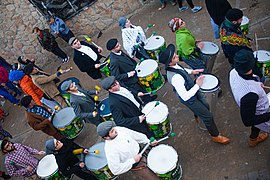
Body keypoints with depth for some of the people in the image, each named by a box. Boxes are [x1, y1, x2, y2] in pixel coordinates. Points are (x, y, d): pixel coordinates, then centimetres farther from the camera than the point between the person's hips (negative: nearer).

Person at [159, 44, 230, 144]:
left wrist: (191, 71, -1)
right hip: (189, 99, -8)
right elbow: (185, 97, -38)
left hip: (192, 90, 8)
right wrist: (197, 85, -30)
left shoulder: (172, 65, -16)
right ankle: (215, 136, 33)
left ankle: (198, 117, 61)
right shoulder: (175, 78, -42)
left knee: (205, 106, 28)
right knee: (207, 115, 8)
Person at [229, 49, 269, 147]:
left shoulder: (234, 72, -25)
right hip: (262, 115, -8)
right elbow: (248, 121, -34)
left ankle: (253, 139, 66)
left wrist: (256, 83, 5)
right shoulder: (249, 95, -47)